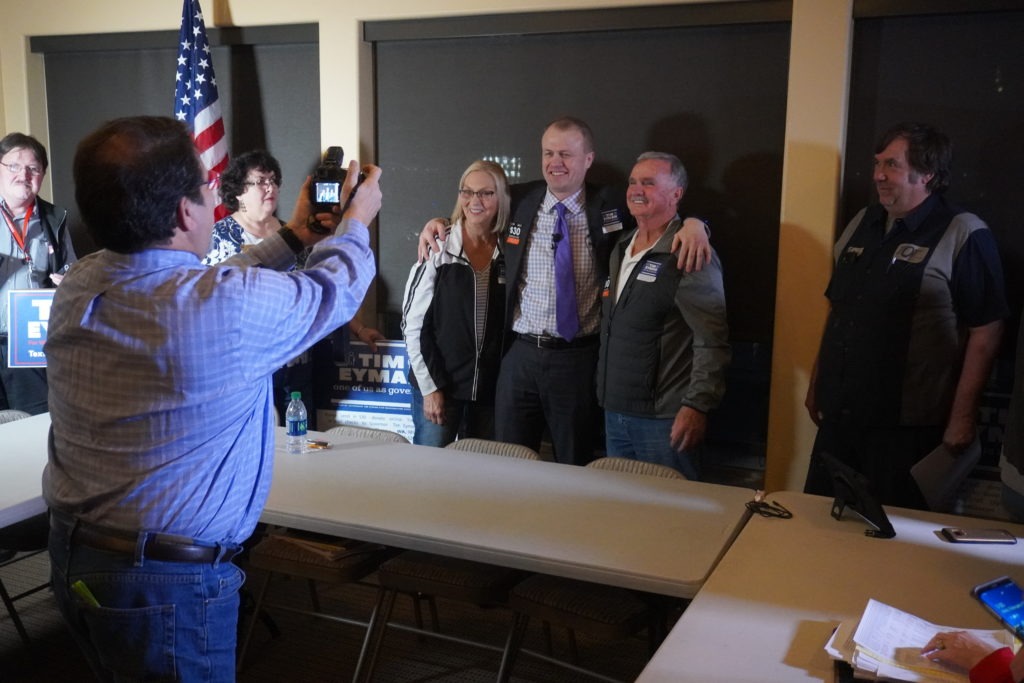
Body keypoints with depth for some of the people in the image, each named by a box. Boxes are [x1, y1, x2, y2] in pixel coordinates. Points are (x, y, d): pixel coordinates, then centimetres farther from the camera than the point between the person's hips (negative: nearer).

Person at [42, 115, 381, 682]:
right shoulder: (233, 305, -25)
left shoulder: (77, 286, -4)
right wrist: (356, 221, 16)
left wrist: (293, 238, 21)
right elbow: (334, 288, -5)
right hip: (168, 583, -7)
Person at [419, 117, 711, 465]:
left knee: (575, 471, 13)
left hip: (579, 358, -1)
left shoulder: (610, 208, -2)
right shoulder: (518, 201, 4)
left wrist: (692, 224, -20)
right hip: (519, 354, 2)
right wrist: (437, 222, 5)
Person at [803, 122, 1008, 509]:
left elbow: (985, 331, -10)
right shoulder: (862, 225, 12)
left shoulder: (963, 236, -8)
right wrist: (816, 384, 17)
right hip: (838, 416, 6)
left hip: (907, 425, -6)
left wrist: (962, 415, -11)